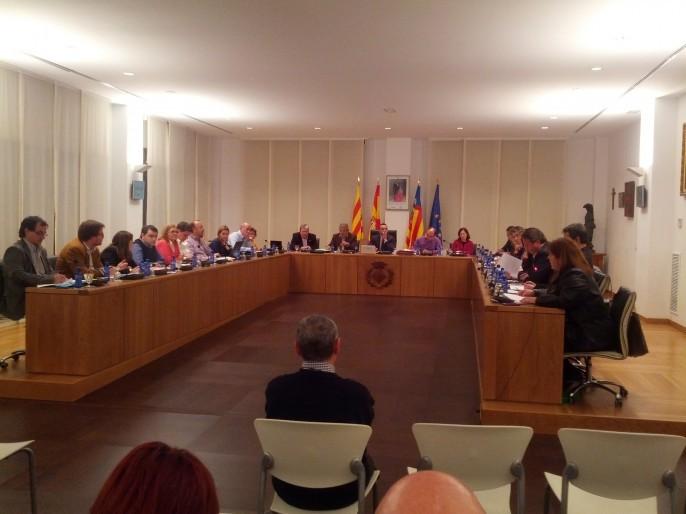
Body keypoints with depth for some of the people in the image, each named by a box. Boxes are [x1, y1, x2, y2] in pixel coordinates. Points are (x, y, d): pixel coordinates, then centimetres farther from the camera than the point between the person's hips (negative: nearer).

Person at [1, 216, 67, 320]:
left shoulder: (41, 251, 19)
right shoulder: (14, 251, -6)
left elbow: (50, 272, 17)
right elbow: (18, 276, -20)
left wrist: (57, 277, -9)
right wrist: (51, 279, -27)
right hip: (21, 302, -7)